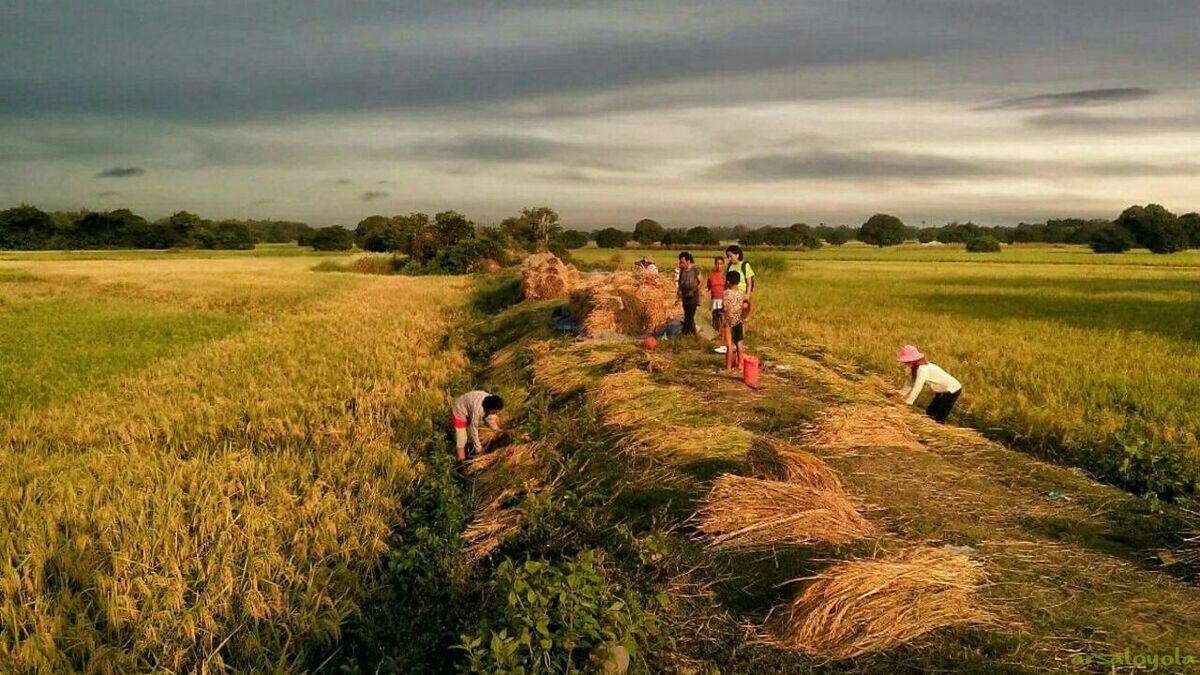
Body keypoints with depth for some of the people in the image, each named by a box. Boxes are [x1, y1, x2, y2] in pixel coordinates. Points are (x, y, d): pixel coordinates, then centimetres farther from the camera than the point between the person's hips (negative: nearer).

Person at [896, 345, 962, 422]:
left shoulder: (923, 369, -29)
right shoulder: (914, 368, -2)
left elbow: (917, 388, -31)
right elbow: (910, 384, 4)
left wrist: (907, 403, -27)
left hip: (952, 390, -10)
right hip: (941, 391, 10)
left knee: (939, 418, -9)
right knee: (930, 413, 11)